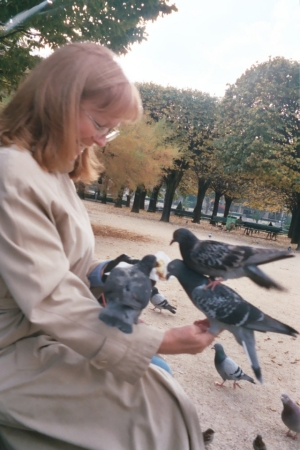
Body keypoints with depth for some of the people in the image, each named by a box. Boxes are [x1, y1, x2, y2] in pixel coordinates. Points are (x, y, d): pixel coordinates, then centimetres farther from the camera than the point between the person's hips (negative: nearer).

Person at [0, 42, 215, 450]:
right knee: (159, 404, -10)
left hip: (49, 335, 9)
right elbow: (51, 302, -27)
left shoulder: (54, 171, 8)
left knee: (156, 372, 7)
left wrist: (105, 272, -7)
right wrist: (164, 341, -24)